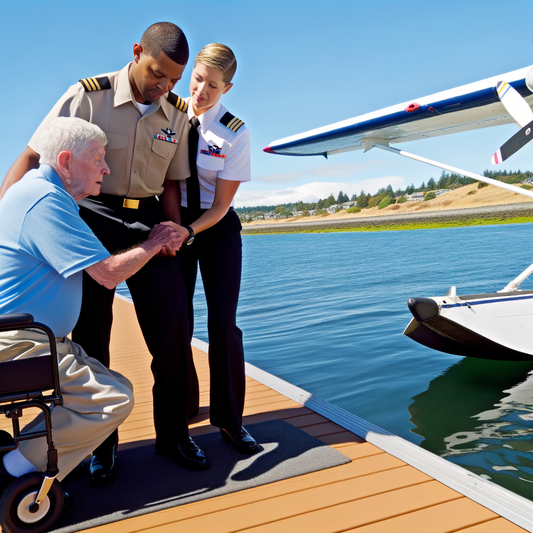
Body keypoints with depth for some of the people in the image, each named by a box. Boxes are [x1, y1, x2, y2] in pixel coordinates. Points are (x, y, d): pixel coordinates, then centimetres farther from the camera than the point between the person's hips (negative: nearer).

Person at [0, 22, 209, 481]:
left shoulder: (178, 114, 4)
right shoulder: (89, 96, -8)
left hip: (148, 221, 3)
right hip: (92, 219, -2)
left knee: (172, 330, -3)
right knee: (90, 335, 3)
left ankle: (173, 434, 16)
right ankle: (102, 442, 21)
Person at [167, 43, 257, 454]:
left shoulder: (235, 134, -9)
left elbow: (220, 205, -9)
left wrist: (189, 232, -26)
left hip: (218, 228, -1)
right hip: (174, 222, 1)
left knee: (223, 323, -5)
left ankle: (230, 420, 11)